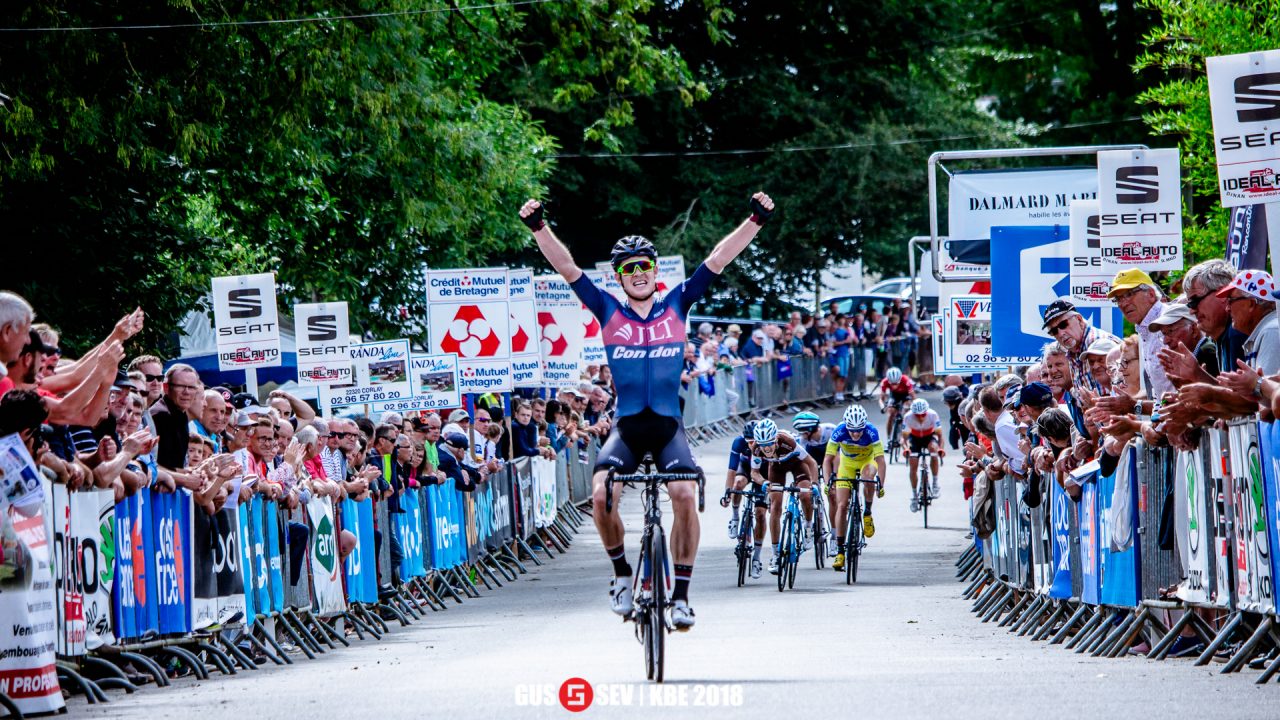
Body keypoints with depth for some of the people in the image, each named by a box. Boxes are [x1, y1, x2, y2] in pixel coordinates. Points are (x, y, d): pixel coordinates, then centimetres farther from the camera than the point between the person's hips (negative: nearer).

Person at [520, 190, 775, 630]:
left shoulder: (676, 306, 6)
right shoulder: (609, 312, 5)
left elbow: (718, 260, 2)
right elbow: (566, 267, 0)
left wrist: (756, 221, -5)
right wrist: (538, 228, -11)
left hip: (668, 427, 0)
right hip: (626, 427, 0)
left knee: (684, 495, -22)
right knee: (601, 493, -22)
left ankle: (680, 595, -10)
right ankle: (622, 573, 3)